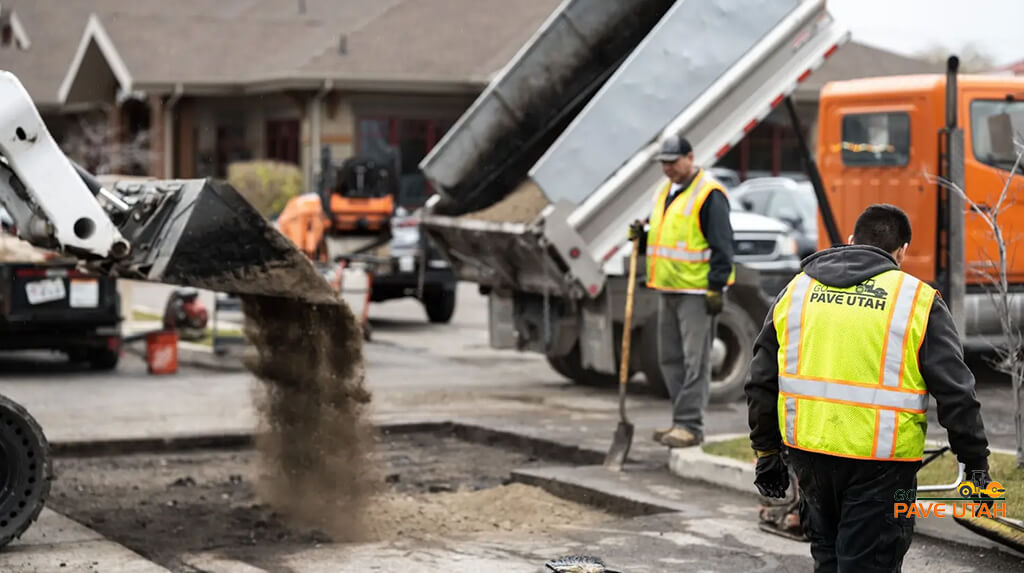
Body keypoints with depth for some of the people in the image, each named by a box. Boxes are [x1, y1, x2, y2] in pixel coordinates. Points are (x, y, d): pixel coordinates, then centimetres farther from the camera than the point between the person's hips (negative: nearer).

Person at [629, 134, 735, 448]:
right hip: (668, 289, 9)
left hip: (697, 291, -9)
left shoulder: (709, 194, -11)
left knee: (694, 361, -7)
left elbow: (721, 246, -14)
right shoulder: (665, 192, 17)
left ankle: (690, 425, -5)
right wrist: (643, 237, 7)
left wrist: (716, 287, -18)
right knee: (670, 359, 12)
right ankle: (682, 421, 20)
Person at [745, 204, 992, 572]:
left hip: (809, 452, 4)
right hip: (880, 463, -4)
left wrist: (767, 451, 20)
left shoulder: (796, 291, 10)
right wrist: (976, 462, 4)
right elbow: (955, 393, -4)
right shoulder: (918, 300, -3)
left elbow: (762, 382, 13)